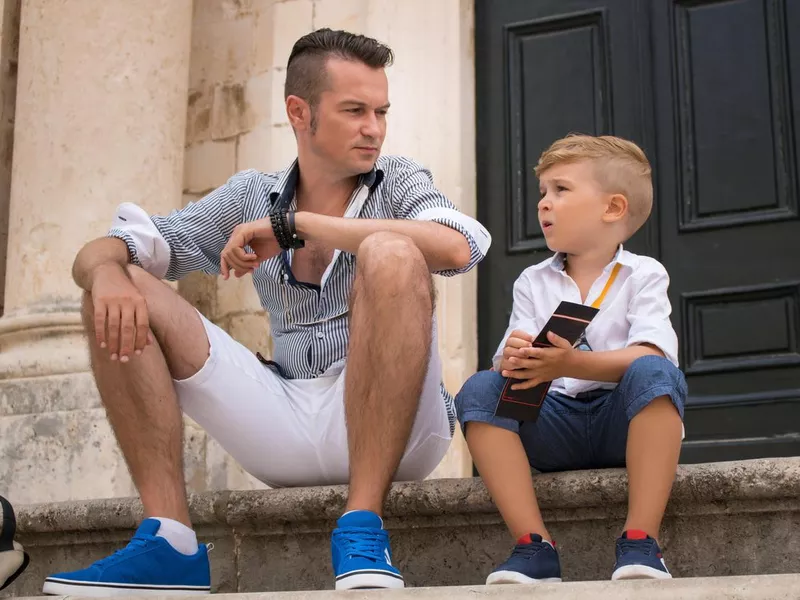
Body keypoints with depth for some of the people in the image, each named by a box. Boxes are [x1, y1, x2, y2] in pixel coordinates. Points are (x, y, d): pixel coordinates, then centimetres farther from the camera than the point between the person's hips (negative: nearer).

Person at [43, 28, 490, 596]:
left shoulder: (399, 181, 5)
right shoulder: (251, 195, 12)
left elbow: (458, 247, -20)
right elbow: (97, 252, 7)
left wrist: (295, 224, -18)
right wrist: (106, 270, -19)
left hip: (391, 422, -3)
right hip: (287, 426, 4)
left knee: (389, 253, -29)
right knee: (120, 297, -6)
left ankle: (363, 529, -29)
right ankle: (170, 542, -15)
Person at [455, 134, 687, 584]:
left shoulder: (643, 275, 3)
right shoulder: (533, 282, 14)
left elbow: (652, 355, -16)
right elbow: (513, 355, -1)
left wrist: (572, 364, -32)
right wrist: (514, 362, -27)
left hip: (624, 421, -3)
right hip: (555, 426, 3)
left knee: (654, 373, -33)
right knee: (478, 390, -21)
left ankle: (641, 542, -35)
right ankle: (534, 546, -29)